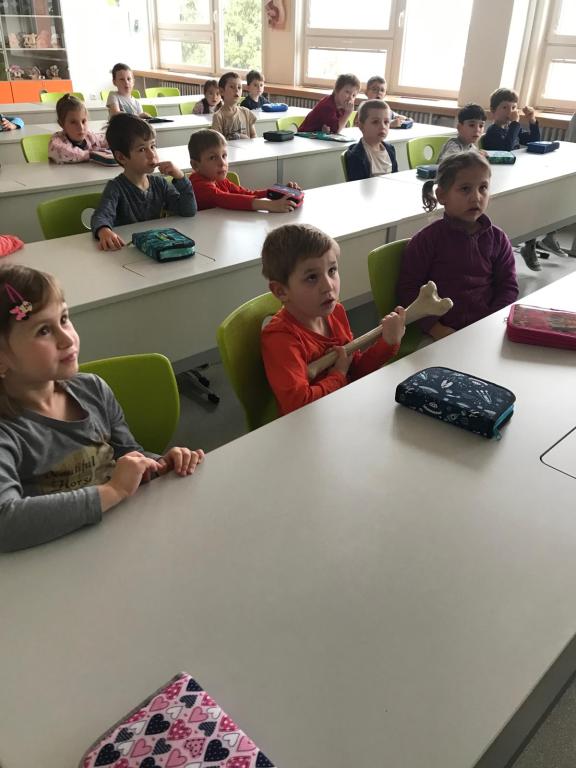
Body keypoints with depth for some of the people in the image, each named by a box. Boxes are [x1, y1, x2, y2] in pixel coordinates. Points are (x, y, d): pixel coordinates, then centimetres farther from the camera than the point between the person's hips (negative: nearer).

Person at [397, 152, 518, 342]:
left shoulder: (497, 239, 5)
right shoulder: (427, 239, -6)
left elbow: (508, 286, 9)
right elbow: (408, 288, -5)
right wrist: (434, 327, -13)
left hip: (487, 328, 3)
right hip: (444, 332, -3)